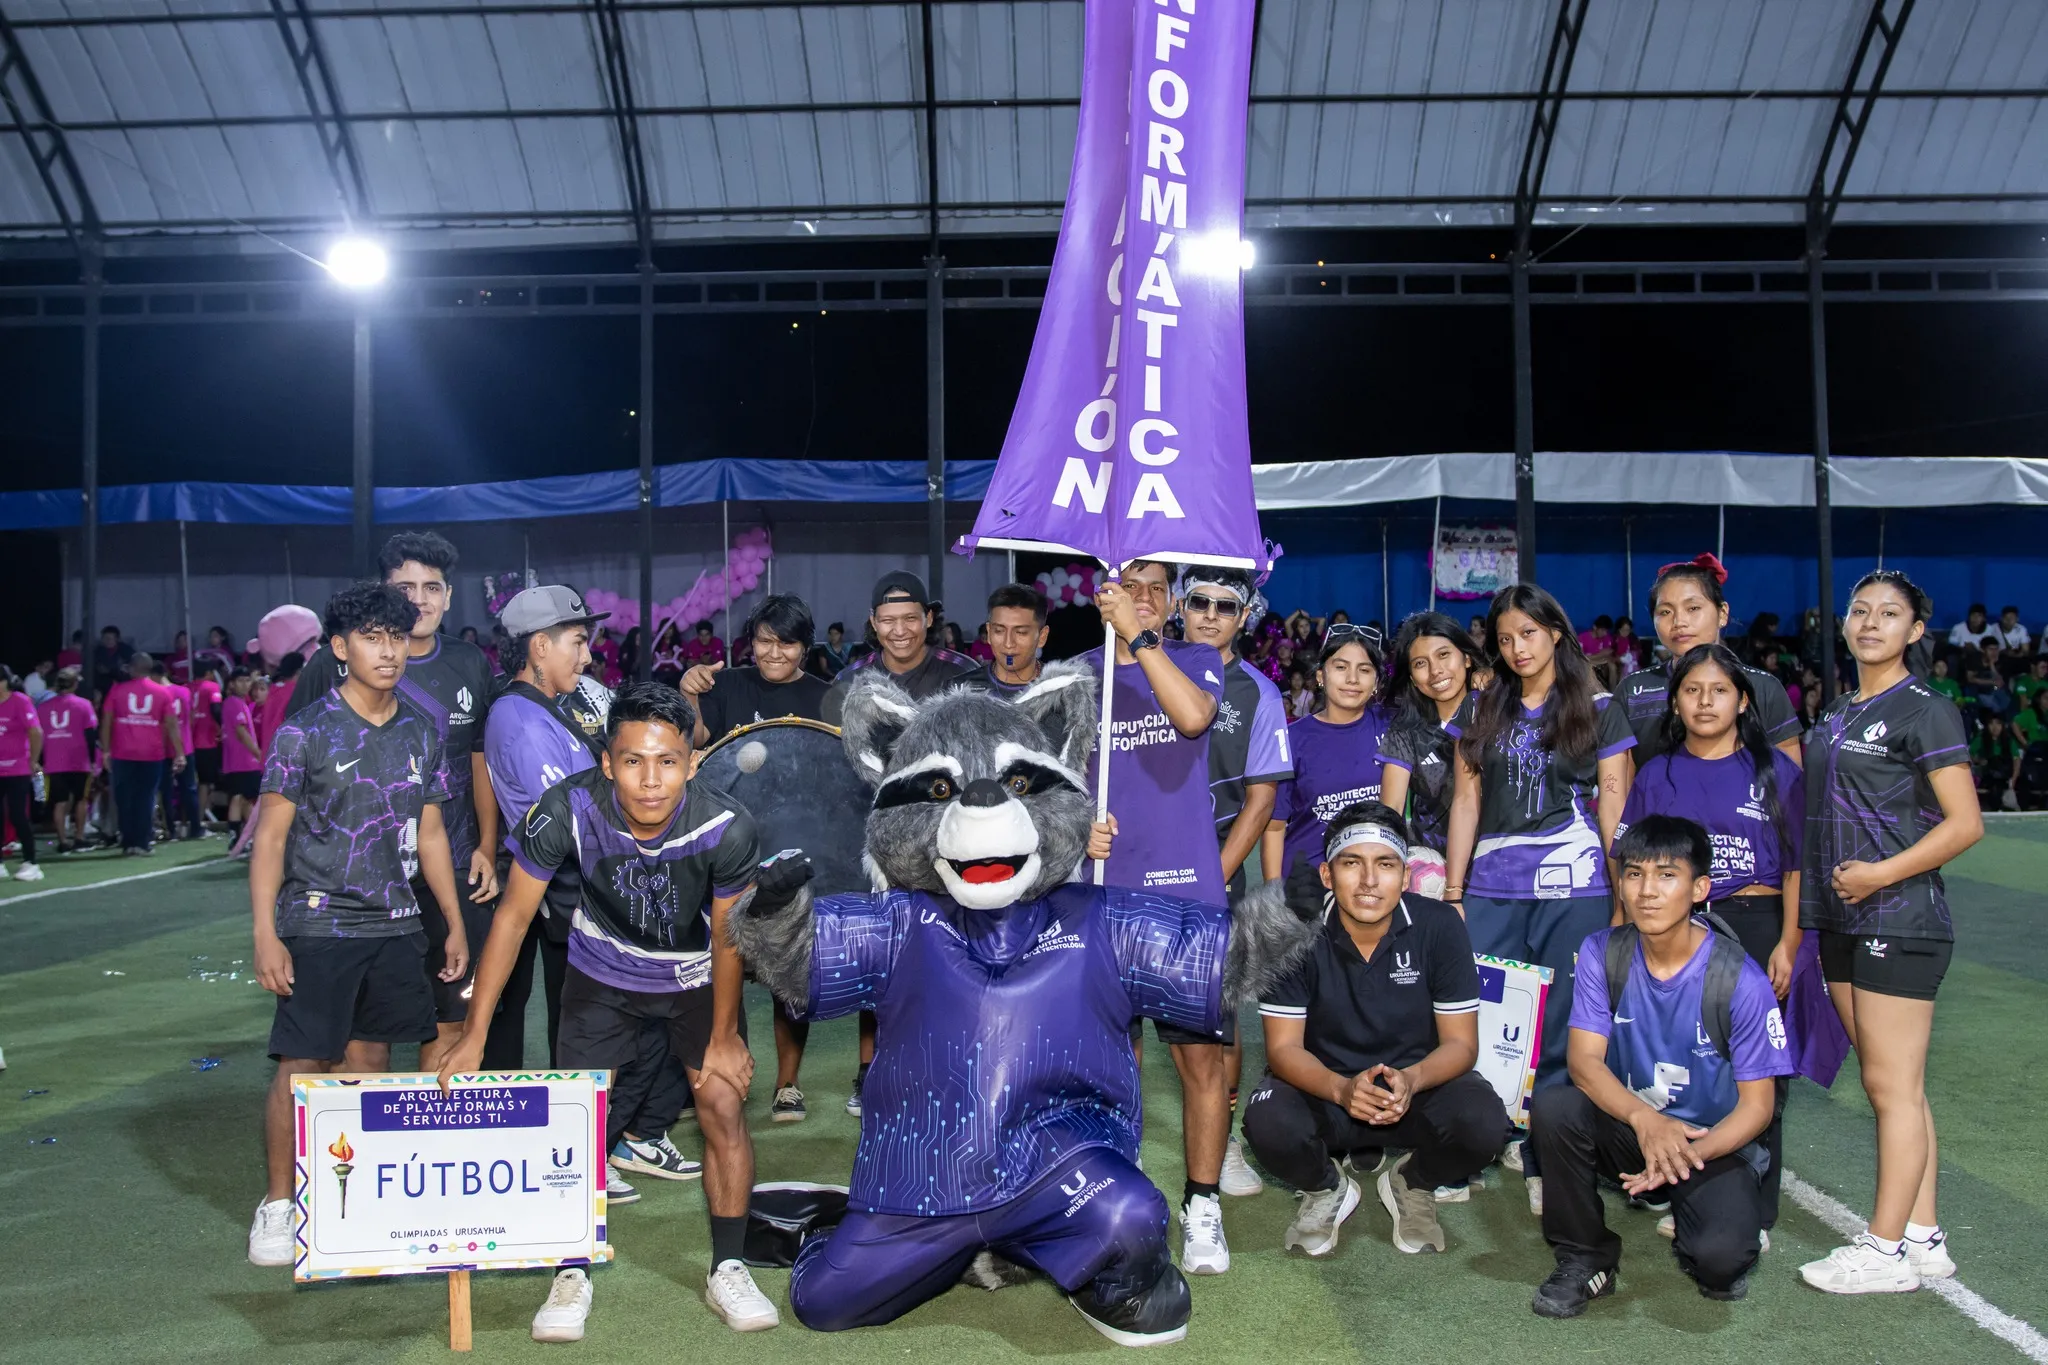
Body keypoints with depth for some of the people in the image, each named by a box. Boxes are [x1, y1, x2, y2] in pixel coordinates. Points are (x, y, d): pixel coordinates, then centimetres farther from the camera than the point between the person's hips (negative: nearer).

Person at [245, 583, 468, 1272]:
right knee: (302, 1064, -4)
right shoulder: (306, 732, -5)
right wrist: (265, 935, -11)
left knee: (371, 1060, 10)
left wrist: (456, 926, 13)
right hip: (318, 924, -4)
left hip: (393, 925, 4)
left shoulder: (420, 735, 8)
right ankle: (277, 1203, 11)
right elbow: (271, 835, -5)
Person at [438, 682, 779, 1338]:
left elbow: (728, 936, -15)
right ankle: (573, 1277, 12)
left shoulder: (727, 827, -32)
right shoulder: (567, 810, -32)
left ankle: (728, 1270, 11)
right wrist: (473, 1036, -16)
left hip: (696, 971, 0)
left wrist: (724, 1035, -4)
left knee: (724, 1104, -7)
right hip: (603, 968, 0)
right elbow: (513, 915, -19)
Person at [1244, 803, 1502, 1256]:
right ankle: (1326, 1190, 7)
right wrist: (1342, 1089, -34)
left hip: (1417, 1084, 1)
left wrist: (1410, 1080, -31)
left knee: (1481, 1123, -30)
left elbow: (1460, 1042, -9)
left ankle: (1412, 1185, 8)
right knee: (1269, 1124, -32)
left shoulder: (1439, 926, -13)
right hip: (1325, 1086, -1)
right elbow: (1284, 1047, -13)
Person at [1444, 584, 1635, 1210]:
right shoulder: (1482, 711, 14)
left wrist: (1624, 896, -3)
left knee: (1561, 1033, -2)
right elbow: (1466, 802, 11)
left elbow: (1612, 804, 4)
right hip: (1492, 889, 2)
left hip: (1575, 889, -2)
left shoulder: (1597, 710, 7)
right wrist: (1452, 893, 7)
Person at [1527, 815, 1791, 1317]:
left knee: (1719, 1258, -30)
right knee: (1552, 1107, -28)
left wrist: (1689, 1155, -27)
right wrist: (1644, 1118, -34)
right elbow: (1585, 1060, -14)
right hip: (1628, 1129, 3)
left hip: (1714, 1144, -2)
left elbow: (1757, 1103, -11)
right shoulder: (1602, 954, -8)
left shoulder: (1741, 980, -16)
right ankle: (1585, 1257, -7)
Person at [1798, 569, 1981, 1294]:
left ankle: (1885, 1250, 4)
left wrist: (1882, 873, -19)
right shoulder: (1837, 713, 15)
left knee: (1892, 1085, -3)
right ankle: (1923, 1237, 20)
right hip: (1843, 921, 8)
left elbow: (1965, 823, -13)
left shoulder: (1924, 711, -8)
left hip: (1899, 918, -8)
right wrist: (1808, 906, 12)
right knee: (1891, 1086, 12)